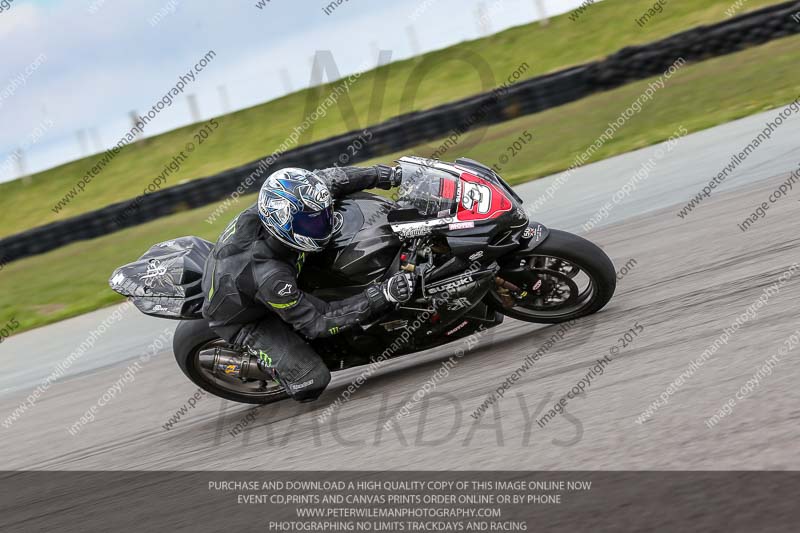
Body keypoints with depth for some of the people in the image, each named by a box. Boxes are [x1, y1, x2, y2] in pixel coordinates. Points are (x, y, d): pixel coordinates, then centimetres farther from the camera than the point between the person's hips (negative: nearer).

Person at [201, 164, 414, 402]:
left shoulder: (276, 204, -28)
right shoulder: (269, 277, -44)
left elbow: (326, 180, -10)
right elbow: (316, 324, -32)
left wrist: (385, 175, -15)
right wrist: (380, 297, -39)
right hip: (242, 319, -7)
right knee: (311, 382, -19)